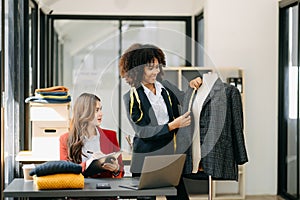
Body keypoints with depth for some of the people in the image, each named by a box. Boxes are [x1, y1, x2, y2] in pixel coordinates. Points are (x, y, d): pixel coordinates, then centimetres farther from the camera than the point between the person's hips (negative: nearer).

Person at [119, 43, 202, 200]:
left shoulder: (165, 87, 8)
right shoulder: (132, 97, -5)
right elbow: (142, 131, -11)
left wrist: (192, 87, 2)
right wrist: (173, 125, -19)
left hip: (170, 154, 4)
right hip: (145, 162, -3)